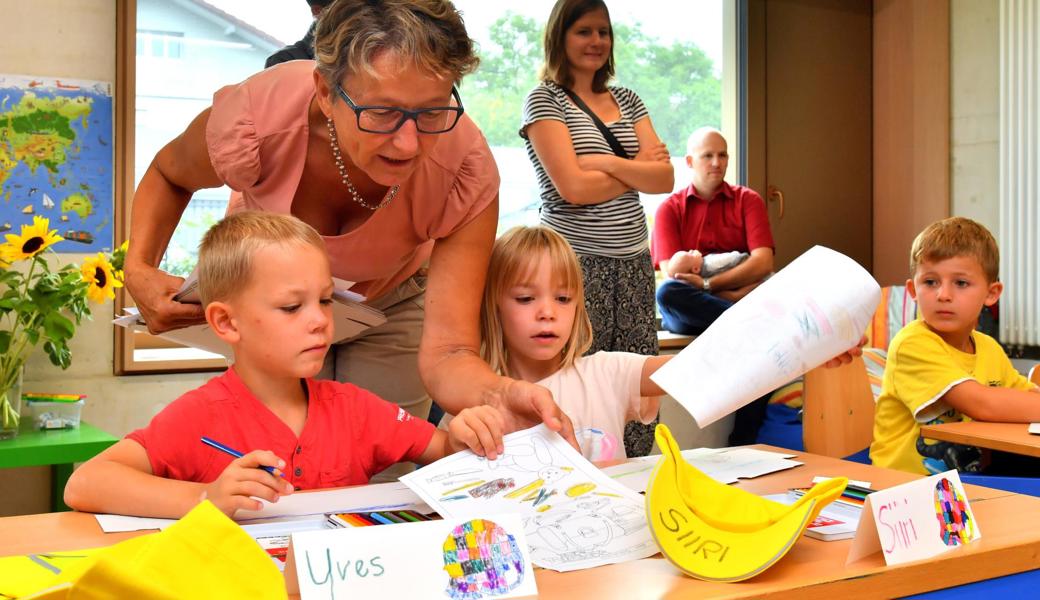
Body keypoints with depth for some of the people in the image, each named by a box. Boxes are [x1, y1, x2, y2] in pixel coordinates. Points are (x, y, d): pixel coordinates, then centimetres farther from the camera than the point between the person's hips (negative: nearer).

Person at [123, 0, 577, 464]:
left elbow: (447, 352, -39)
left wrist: (497, 396, -62)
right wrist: (139, 270, -26)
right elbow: (168, 174, -10)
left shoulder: (468, 170, -37)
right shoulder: (253, 121, -36)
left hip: (391, 298, 0)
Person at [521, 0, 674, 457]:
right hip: (576, 262, -5)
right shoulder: (544, 100, -1)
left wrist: (608, 162, -9)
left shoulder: (626, 100, 16)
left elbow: (665, 178, 5)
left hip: (633, 262, 6)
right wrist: (638, 169, -1)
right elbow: (573, 187, -13)